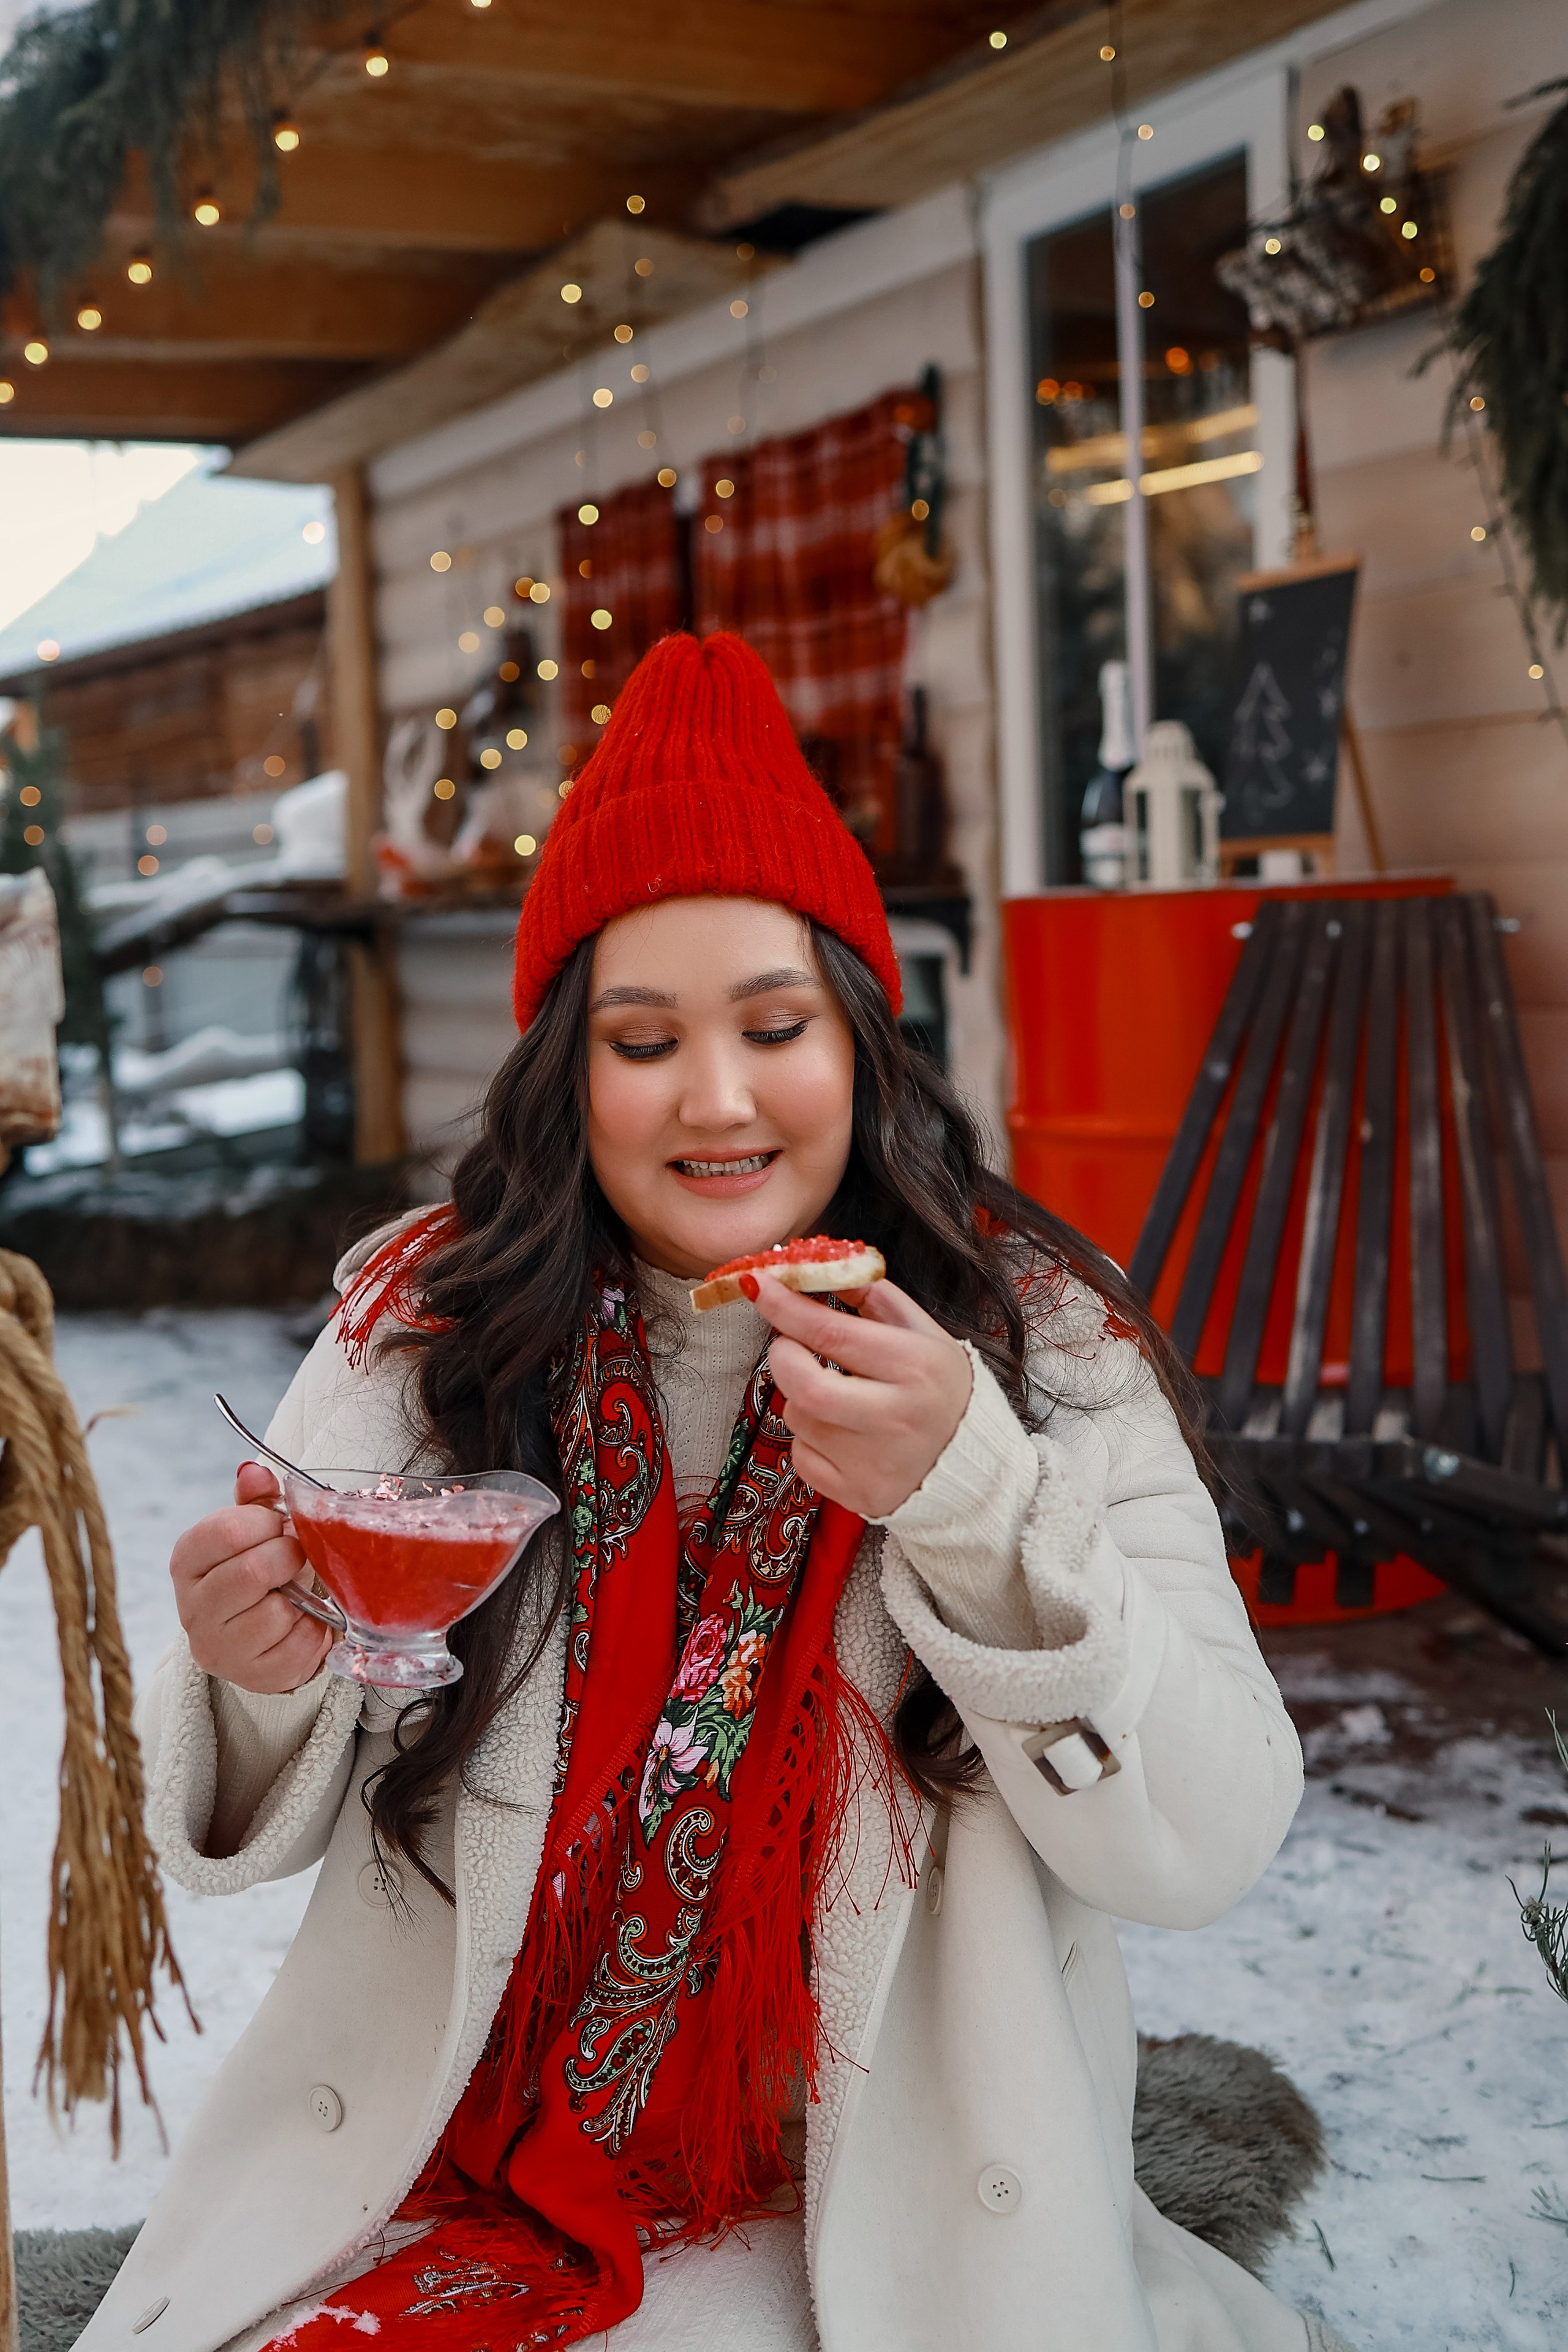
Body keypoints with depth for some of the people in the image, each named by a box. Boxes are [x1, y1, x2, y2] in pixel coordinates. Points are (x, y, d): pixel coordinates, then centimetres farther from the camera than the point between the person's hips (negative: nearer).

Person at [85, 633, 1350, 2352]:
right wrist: (261, 1677, -22)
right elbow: (251, 1830, 1)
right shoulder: (422, 1321, -2)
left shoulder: (1037, 1342, -7)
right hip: (448, 2187, 2)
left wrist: (972, 1488, -27)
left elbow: (1209, 1850, -13)